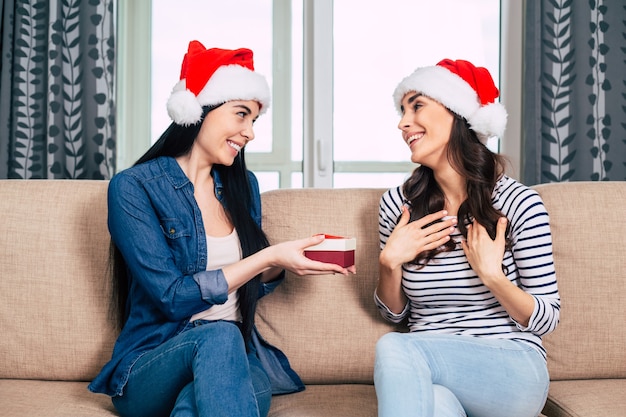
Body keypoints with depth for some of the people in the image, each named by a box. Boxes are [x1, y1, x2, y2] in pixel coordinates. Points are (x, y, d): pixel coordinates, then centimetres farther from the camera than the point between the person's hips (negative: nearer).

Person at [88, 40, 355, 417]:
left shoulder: (243, 185, 9)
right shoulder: (133, 188, -8)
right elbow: (173, 297, -15)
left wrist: (282, 263, -3)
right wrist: (269, 256, -17)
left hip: (235, 360, 2)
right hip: (152, 365, -2)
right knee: (218, 335, -36)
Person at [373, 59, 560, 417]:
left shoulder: (519, 203, -7)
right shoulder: (397, 204, 3)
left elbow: (546, 319, -2)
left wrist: (493, 276, -19)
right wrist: (390, 263, -8)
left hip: (513, 372, -2)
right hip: (429, 376, 2)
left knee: (394, 348, -29)